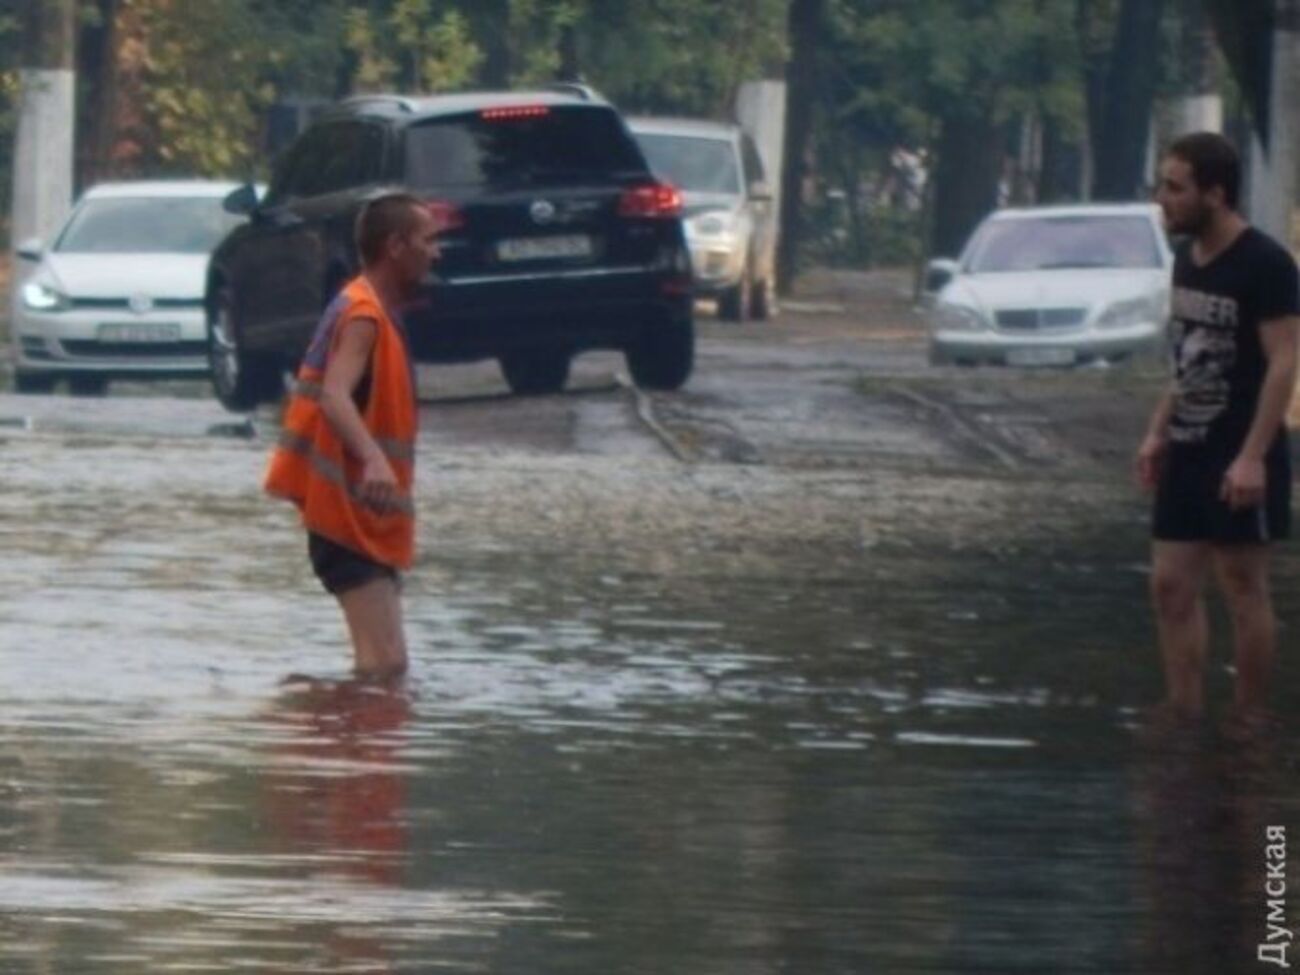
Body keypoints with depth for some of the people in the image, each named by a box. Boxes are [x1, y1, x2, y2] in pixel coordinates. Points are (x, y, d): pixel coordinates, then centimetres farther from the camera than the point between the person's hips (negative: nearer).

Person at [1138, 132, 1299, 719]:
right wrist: (1158, 433, 15)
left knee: (1243, 587, -2)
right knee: (1172, 584, 5)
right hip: (1189, 451, 8)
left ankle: (1249, 722, 5)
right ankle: (1185, 717, 10)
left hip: (1239, 456, -8)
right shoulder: (1188, 258, 10)